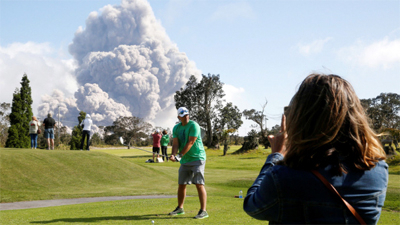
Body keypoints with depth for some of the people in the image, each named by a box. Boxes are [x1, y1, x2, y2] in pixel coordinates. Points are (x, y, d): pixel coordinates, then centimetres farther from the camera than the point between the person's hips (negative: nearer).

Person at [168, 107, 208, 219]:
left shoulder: (193, 125, -12)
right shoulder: (176, 128, 8)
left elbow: (190, 143, -18)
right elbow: (175, 143, 0)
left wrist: (181, 155, -21)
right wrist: (173, 155, -19)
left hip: (197, 158, -7)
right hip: (185, 161, 7)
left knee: (199, 184, -13)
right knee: (181, 184, 12)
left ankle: (203, 211, -12)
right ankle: (180, 208, 28)